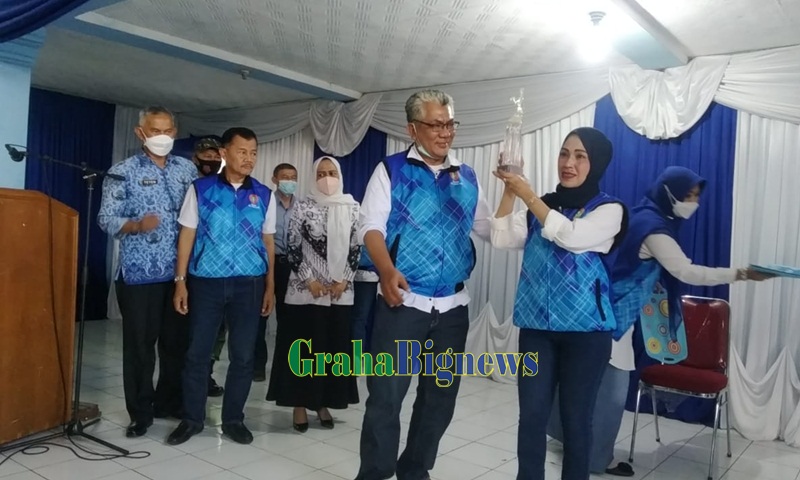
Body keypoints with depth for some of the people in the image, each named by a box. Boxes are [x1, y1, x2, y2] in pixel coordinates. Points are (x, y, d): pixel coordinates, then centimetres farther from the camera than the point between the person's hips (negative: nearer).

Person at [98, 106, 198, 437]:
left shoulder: (187, 169, 10)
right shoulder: (122, 171, -2)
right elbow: (106, 219, -6)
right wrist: (137, 225, -24)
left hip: (180, 271, 4)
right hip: (140, 273, -3)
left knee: (177, 340, 11)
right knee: (140, 344, 3)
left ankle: (169, 402, 27)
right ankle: (140, 413, 17)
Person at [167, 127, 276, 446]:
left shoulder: (264, 195, 5)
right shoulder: (201, 189, 1)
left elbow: (268, 241, 8)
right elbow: (187, 235, 1)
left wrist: (270, 286, 6)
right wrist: (180, 281, -3)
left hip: (249, 284, 1)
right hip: (206, 281, -1)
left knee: (243, 355, 7)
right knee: (197, 353, 7)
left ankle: (233, 419, 23)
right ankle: (192, 419, 23)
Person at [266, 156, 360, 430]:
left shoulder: (352, 208, 5)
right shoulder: (302, 207, 0)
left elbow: (356, 248, 5)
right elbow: (293, 248, -2)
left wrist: (344, 281, -5)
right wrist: (309, 281, -10)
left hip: (341, 291, 2)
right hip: (305, 290, -2)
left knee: (334, 347, 7)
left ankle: (323, 403, 20)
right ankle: (300, 404, 14)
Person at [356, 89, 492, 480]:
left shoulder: (467, 178, 12)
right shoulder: (391, 170, 0)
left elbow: (489, 229, 12)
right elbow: (371, 226, -10)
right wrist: (387, 271, -27)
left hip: (453, 307, 5)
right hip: (403, 303, -4)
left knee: (440, 398, 14)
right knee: (386, 396, -1)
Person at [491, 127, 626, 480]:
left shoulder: (609, 210, -3)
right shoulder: (540, 207, 10)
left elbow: (571, 236, -20)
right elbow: (501, 239, -1)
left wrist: (527, 194, -20)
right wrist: (509, 191, -11)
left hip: (585, 329, -3)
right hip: (536, 326, 3)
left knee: (575, 418, 9)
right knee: (531, 415, 5)